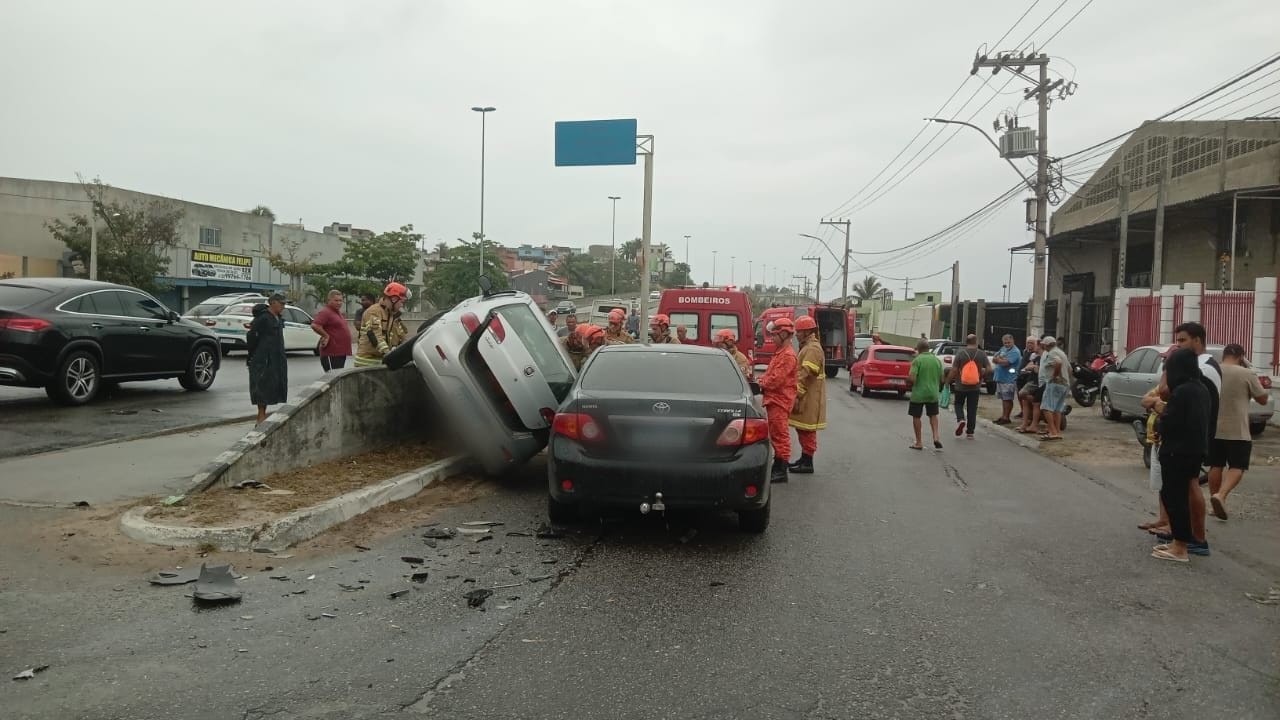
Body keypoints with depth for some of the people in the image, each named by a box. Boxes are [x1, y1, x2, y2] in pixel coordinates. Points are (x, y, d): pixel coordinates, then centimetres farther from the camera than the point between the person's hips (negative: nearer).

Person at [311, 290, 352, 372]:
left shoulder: (338, 312, 17)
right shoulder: (325, 312, -13)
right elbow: (315, 325, -26)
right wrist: (326, 336, -17)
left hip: (341, 352, 10)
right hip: (331, 354, -10)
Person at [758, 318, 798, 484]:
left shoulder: (788, 355, -17)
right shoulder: (780, 352, 17)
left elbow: (776, 378, -22)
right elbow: (771, 374, 22)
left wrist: (762, 384, -6)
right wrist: (763, 380, 3)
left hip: (780, 401, -11)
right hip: (774, 399, 11)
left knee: (780, 435, -7)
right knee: (776, 434, 16)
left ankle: (781, 471, -3)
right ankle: (777, 467, 25)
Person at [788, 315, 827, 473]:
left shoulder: (813, 349, -17)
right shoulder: (807, 347, 17)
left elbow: (806, 375, -24)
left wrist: (797, 395, -24)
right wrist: (797, 394, 20)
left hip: (809, 398, -10)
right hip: (806, 396, 10)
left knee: (807, 430, -5)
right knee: (802, 429, 16)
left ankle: (807, 463, -1)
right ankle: (804, 458, 26)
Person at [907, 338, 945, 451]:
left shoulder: (917, 360, -13)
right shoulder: (937, 360, 2)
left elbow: (912, 377, -22)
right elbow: (941, 379, 6)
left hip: (918, 394, -4)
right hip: (933, 393, 4)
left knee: (916, 417, 9)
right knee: (933, 415, 20)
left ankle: (919, 443, 13)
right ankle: (936, 438, 6)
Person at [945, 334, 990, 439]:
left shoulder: (960, 353, -8)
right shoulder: (981, 354, -3)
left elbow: (954, 370, -11)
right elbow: (988, 369, -7)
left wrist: (948, 381, 0)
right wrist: (981, 376, 12)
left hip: (961, 386, -1)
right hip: (975, 387, 1)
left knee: (958, 404, 18)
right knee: (972, 409, 9)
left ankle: (961, 419, -9)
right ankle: (970, 432, 11)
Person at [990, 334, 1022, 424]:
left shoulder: (1015, 352, -12)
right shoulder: (1003, 349, 15)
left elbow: (1005, 363, -22)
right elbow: (994, 359, 7)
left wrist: (998, 359, -5)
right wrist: (1001, 359, -12)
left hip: (1009, 379, -9)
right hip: (1000, 378, 9)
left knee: (1007, 399, -4)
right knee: (1003, 398, 15)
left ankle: (1006, 417, 0)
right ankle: (1003, 415, 23)